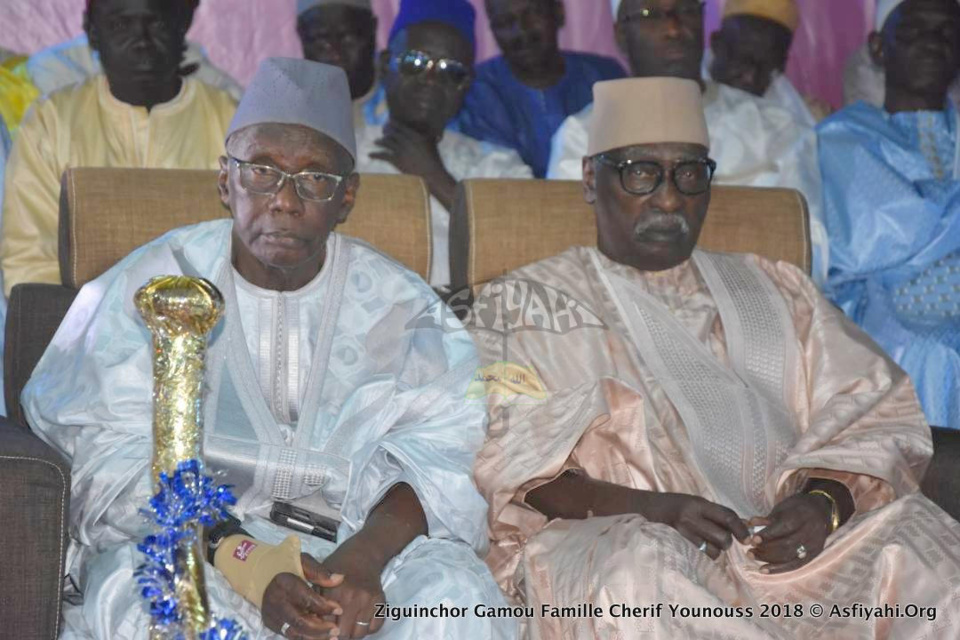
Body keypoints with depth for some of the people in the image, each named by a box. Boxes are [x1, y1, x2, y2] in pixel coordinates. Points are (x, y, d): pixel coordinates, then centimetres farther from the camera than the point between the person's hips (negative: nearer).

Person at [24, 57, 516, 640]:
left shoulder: (399, 305, 7)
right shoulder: (151, 287, 2)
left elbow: (436, 454, -6)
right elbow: (116, 462, -9)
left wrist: (367, 553, -28)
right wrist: (244, 563, -26)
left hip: (364, 532, 2)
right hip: (181, 540, -2)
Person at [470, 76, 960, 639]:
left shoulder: (776, 293, 24)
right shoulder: (524, 303, 14)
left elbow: (872, 409, 13)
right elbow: (512, 466, 0)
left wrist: (824, 502, -11)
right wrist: (647, 508, -18)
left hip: (785, 544, 2)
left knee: (912, 531, -27)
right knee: (641, 563, -37)